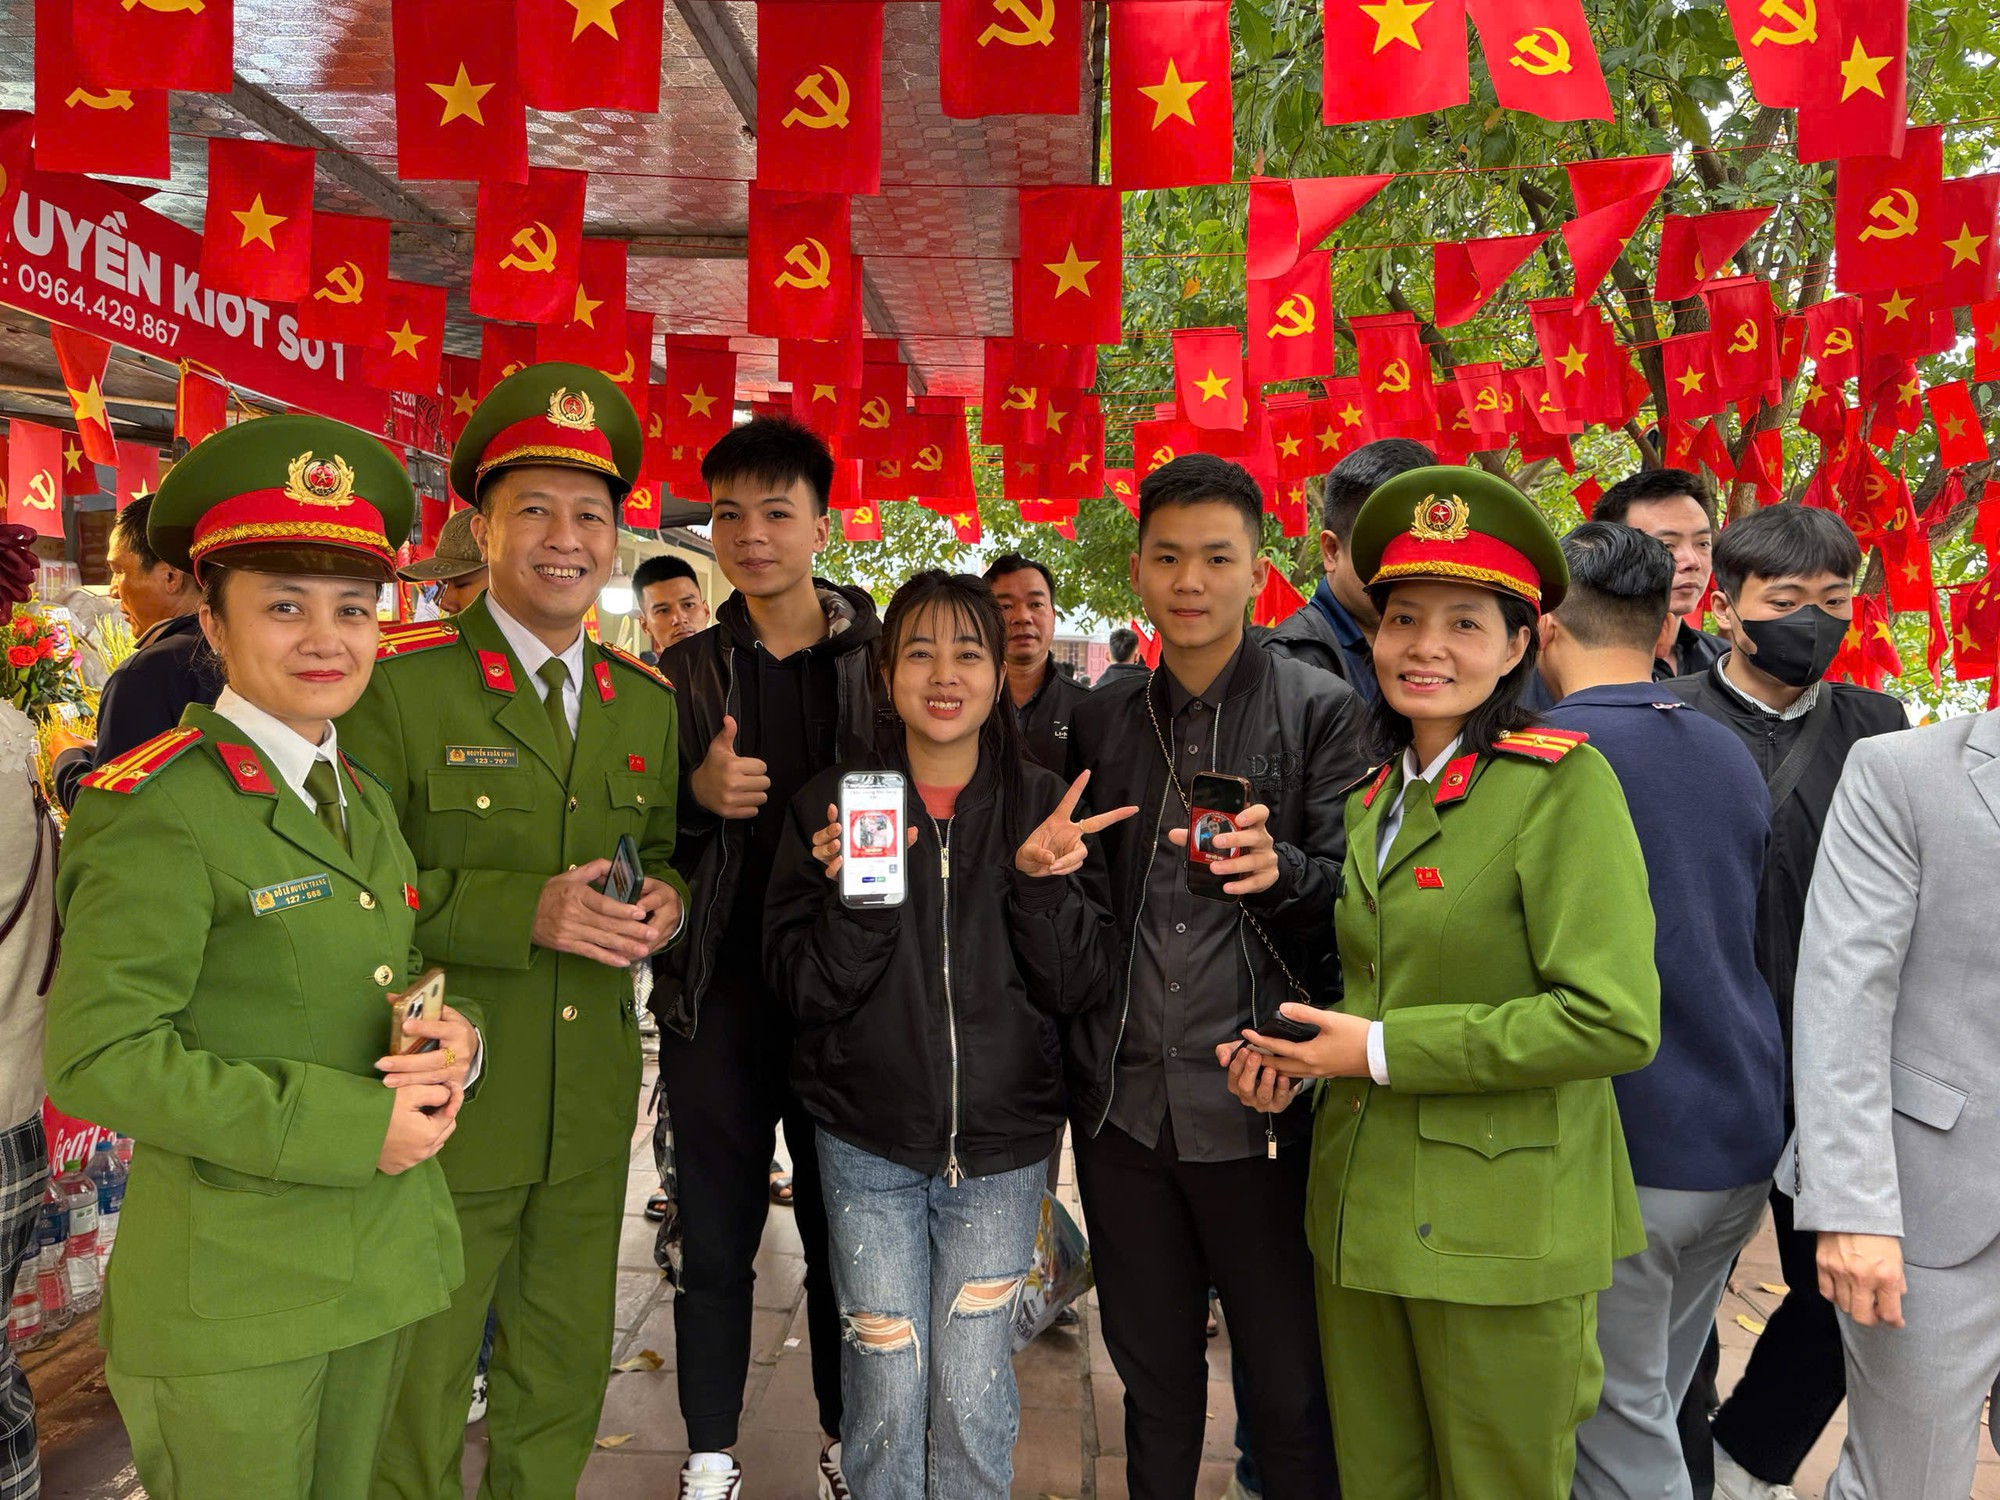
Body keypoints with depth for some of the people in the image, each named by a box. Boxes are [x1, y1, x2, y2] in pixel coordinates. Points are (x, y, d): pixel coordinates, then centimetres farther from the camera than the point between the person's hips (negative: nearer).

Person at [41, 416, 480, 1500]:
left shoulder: (362, 797, 8)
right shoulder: (159, 808, -16)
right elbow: (97, 1056, -19)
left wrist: (453, 1039, -7)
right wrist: (348, 1125, -22)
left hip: (378, 1267, 7)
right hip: (227, 1305, -7)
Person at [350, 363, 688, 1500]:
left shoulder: (647, 704, 7)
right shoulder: (399, 682, -11)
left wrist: (664, 898, -6)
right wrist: (522, 909, -25)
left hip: (594, 1109, 5)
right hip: (442, 1107, -5)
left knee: (563, 1381, 22)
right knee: (414, 1403, 13)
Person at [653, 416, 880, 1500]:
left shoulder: (881, 655, 0)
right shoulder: (683, 670, 5)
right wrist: (697, 791, -13)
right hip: (717, 992, 1)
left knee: (842, 1228, 12)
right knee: (714, 1236, 11)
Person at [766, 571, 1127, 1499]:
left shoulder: (1045, 806, -1)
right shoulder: (830, 805, -3)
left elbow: (1080, 989, -4)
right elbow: (801, 988, -7)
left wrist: (1043, 883, -19)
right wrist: (855, 894, -23)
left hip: (1000, 1141, 1)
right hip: (868, 1140, 0)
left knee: (974, 1398, 7)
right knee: (886, 1395, 6)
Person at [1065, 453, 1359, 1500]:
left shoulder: (1318, 710, -4)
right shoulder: (1102, 719, 8)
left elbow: (1354, 894, -9)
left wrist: (1280, 870, -27)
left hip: (1256, 1104, -3)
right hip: (1123, 1100, 4)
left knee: (1293, 1387, 8)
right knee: (1152, 1376, 19)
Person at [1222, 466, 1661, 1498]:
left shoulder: (1563, 783, -13)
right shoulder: (1371, 800, 10)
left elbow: (1615, 1019, -20)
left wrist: (1385, 1051, -17)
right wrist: (1298, 1050, 0)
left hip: (1503, 1227, -6)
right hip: (1362, 1212, 6)